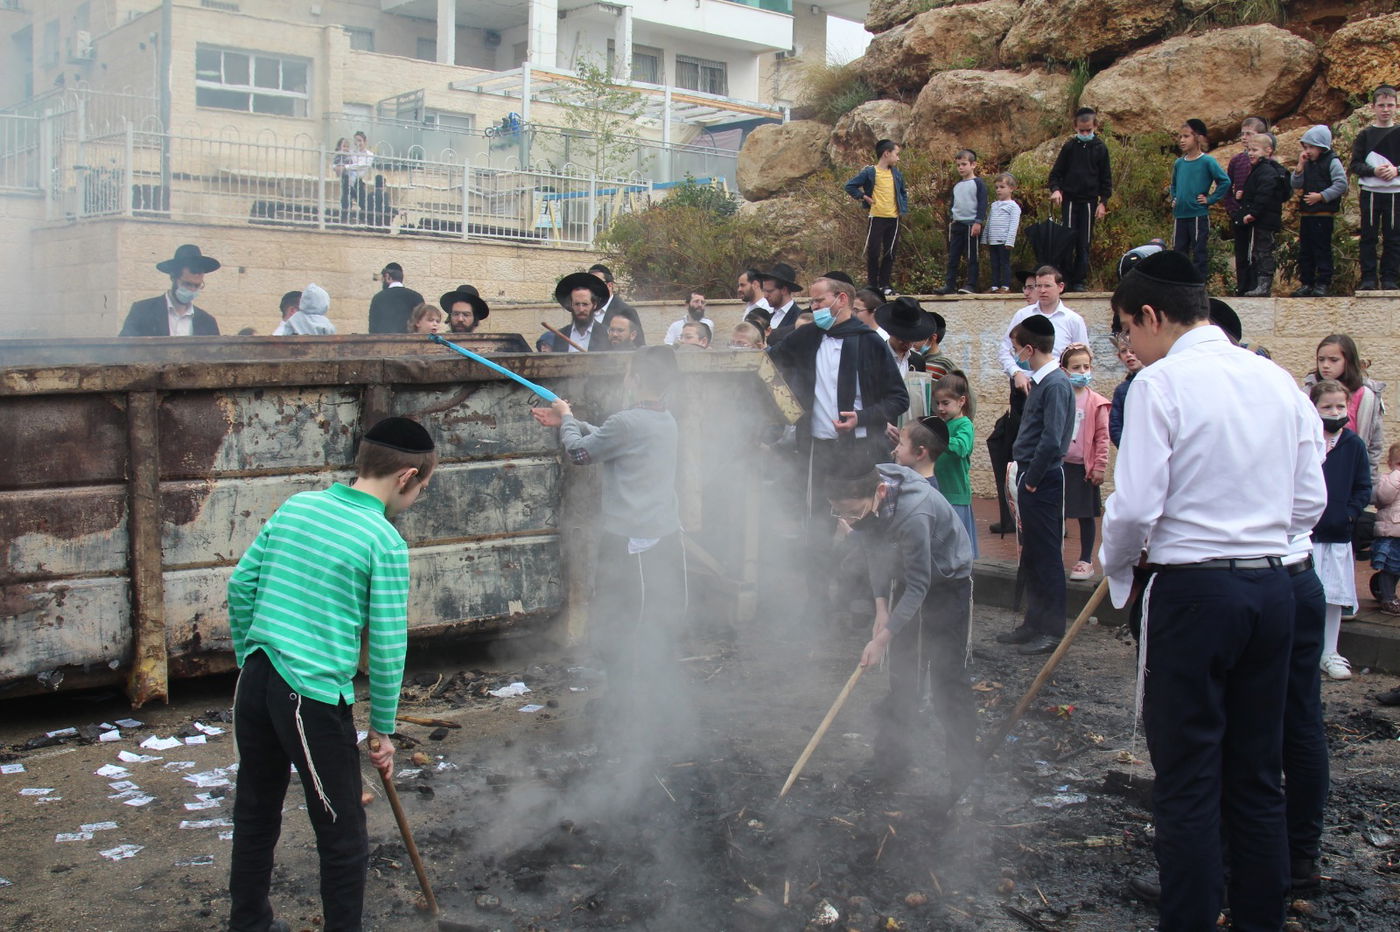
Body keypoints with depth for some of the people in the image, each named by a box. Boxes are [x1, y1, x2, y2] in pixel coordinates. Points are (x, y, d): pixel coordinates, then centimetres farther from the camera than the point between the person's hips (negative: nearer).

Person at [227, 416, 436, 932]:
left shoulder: (296, 505, 7)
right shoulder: (385, 541, -11)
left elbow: (240, 585, 11)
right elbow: (388, 647, -10)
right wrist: (382, 730, 1)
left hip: (256, 681, 7)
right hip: (314, 698, -7)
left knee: (255, 815, 23)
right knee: (344, 841, 6)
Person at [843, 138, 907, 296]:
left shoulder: (896, 174, 10)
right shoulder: (870, 172, -6)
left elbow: (903, 193, 24)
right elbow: (850, 186, -5)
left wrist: (903, 208, 10)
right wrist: (864, 197, -10)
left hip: (894, 219, 5)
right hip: (877, 218, -5)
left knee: (890, 253, 6)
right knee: (873, 251, -3)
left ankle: (884, 284, 13)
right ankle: (872, 285, 6)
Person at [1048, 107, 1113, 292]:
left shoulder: (1100, 149, 4)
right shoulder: (1069, 146, 3)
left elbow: (1106, 179, 7)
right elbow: (1056, 172, 5)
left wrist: (1103, 202, 0)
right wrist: (1055, 189, -13)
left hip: (1089, 201, 1)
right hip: (1069, 200, -1)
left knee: (1084, 244, 2)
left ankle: (1080, 281, 7)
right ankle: (1065, 279, -1)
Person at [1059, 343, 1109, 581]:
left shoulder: (1096, 403, -4)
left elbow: (1102, 437, -3)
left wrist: (1100, 467, -6)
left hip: (1083, 466, -2)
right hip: (1058, 464, 2)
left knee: (1086, 515, 7)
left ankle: (1086, 561, 17)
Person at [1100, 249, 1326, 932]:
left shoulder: (1161, 383, -11)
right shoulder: (1279, 382, 8)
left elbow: (1135, 506, -16)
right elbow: (1310, 503, 9)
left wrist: (1114, 566, 2)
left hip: (1193, 592, -6)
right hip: (1273, 587, 6)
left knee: (1187, 779, 3)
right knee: (1257, 775, 16)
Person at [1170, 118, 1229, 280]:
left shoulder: (1207, 162, -9)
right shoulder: (1178, 163, 9)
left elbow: (1225, 182, -13)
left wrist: (1210, 199, -12)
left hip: (1199, 216, -6)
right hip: (1180, 216, 6)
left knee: (1199, 254, 1)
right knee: (1178, 252, 11)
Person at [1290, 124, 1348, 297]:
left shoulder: (1332, 162, -6)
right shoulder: (1307, 164, 12)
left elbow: (1341, 184, -13)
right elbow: (1295, 184, 6)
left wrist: (1321, 196, -18)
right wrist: (1299, 166, -6)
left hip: (1324, 213, -7)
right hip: (1305, 212, 7)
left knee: (1322, 249, -5)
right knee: (1305, 250, 8)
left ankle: (1323, 283, 0)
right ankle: (1306, 282, 15)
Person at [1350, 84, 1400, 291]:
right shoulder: (1365, 135, 5)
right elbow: (1355, 165, 1)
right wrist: (1374, 171, -16)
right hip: (1370, 192, 0)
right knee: (1368, 237, 1)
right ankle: (1368, 278, 6)